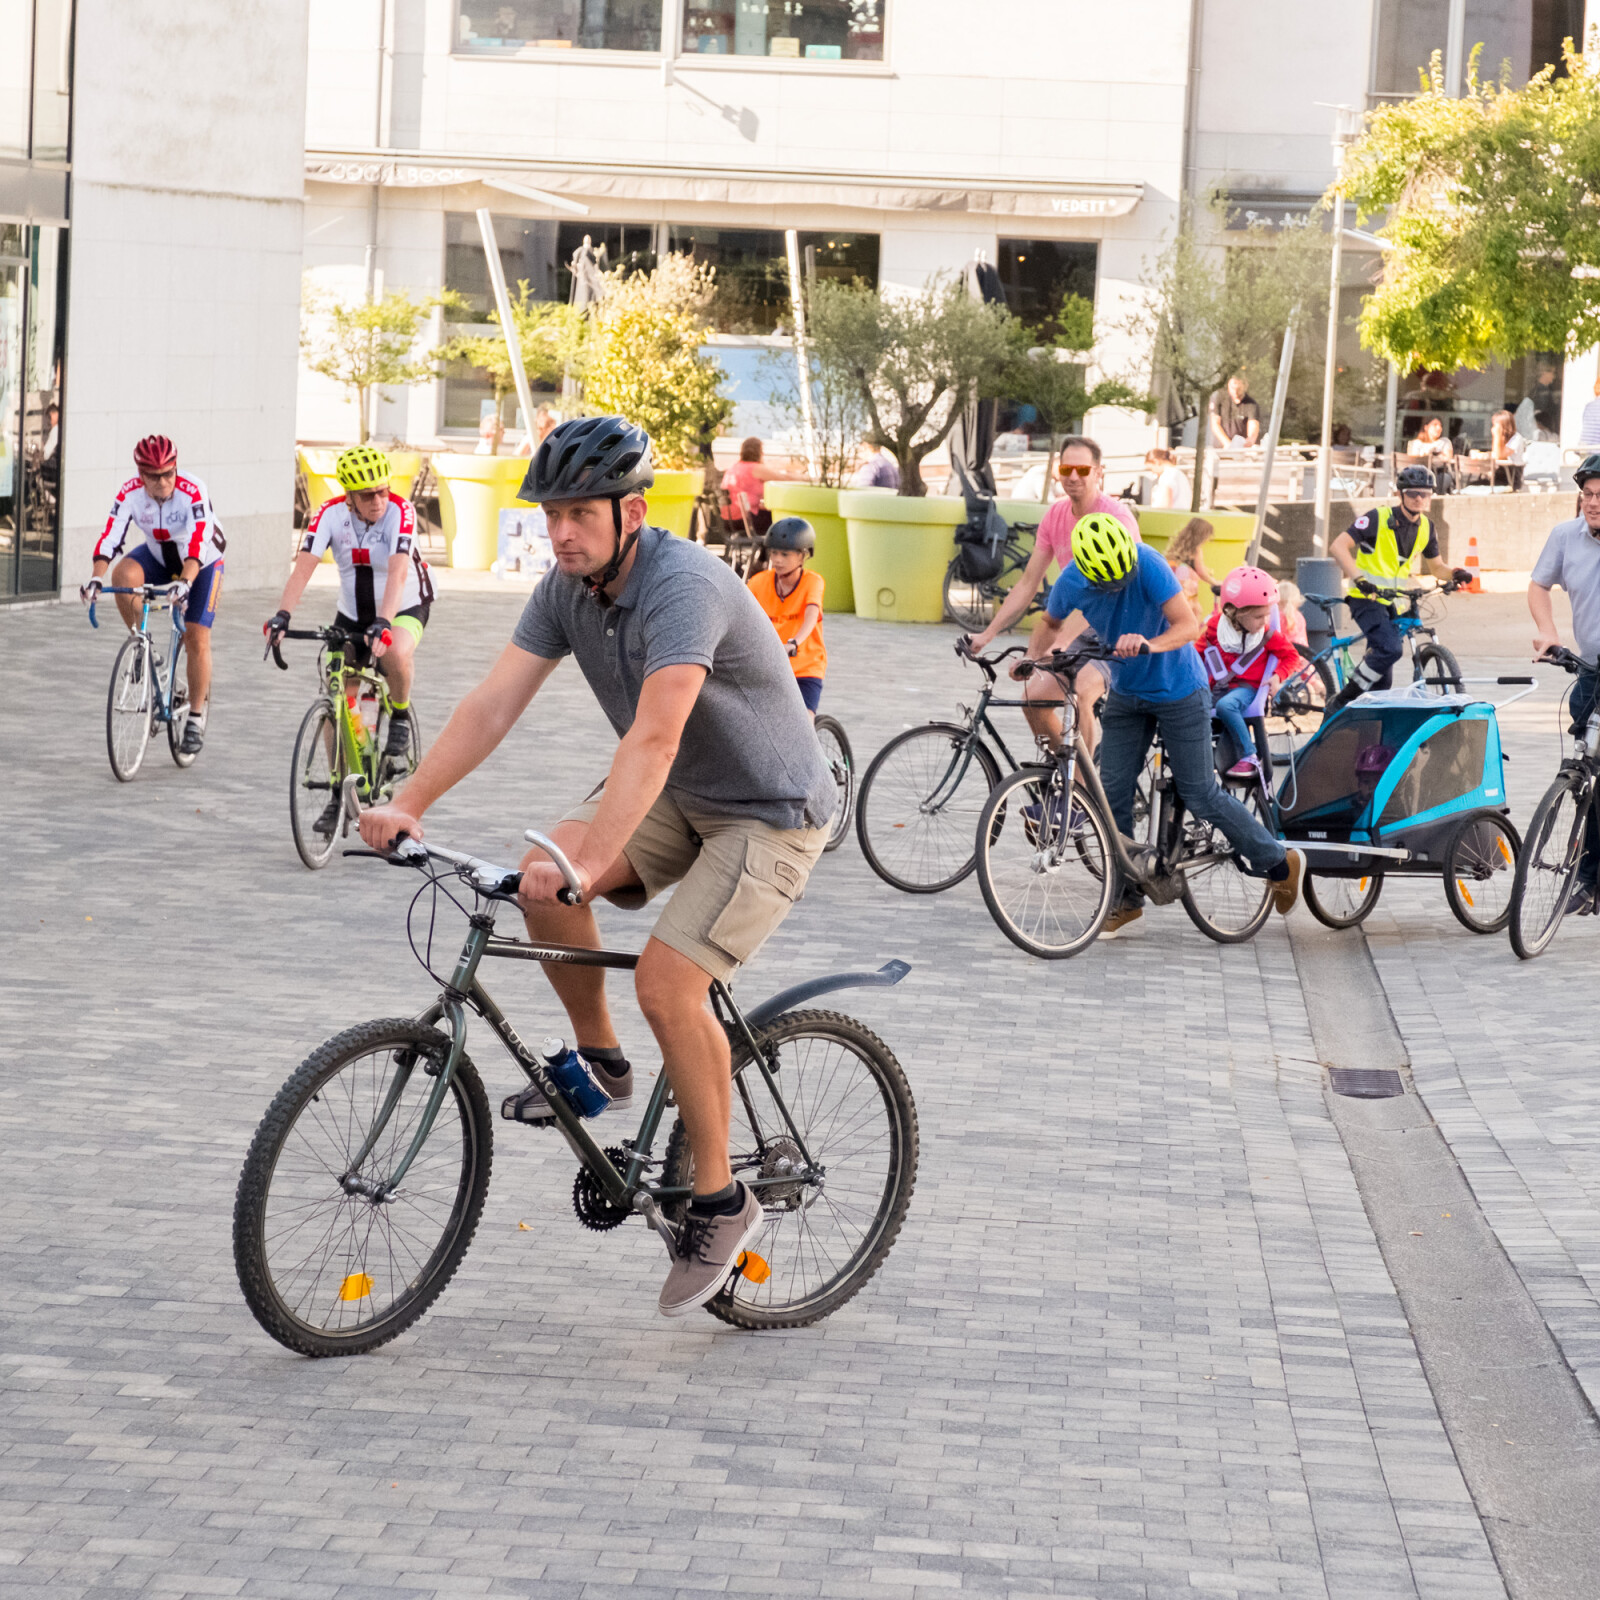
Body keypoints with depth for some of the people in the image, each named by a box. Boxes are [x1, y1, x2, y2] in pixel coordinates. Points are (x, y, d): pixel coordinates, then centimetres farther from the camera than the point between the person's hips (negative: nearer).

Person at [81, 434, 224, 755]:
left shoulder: (193, 494, -32)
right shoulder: (130, 494, -22)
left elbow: (197, 547, -41)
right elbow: (110, 539, -26)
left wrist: (185, 582, -57)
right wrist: (96, 577, -42)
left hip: (202, 562, -3)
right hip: (158, 555, 3)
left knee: (196, 637, -11)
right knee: (123, 574, -30)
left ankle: (196, 718, 3)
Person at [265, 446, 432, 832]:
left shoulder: (399, 512, -25)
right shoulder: (331, 514, -16)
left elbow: (397, 572, -37)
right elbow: (303, 566, -25)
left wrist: (382, 622, -52)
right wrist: (282, 615, -41)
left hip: (405, 607, -4)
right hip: (353, 612, 4)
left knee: (395, 653, -38)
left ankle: (401, 714, -7)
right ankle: (340, 792, 13)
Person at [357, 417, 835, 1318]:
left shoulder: (685, 587, -29)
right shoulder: (568, 589, -4)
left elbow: (653, 738, -40)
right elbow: (495, 703, -11)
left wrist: (591, 858, -50)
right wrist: (409, 806, -23)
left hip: (770, 813, -8)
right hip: (682, 800, 8)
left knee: (667, 982, -22)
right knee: (540, 879, -13)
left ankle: (722, 1201, -6)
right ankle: (599, 1061, 9)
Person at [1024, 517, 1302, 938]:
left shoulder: (1146, 564, -28)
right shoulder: (1072, 581, -14)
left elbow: (1189, 625, -32)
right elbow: (1050, 623, 9)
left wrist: (1148, 644, -49)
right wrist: (1033, 658, -7)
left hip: (1177, 692, -5)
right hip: (1126, 695, 5)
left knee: (1201, 796, -2)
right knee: (1113, 794, -1)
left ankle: (1282, 864, 16)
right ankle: (1126, 899, 12)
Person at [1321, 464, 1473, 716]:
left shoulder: (1426, 529, 6)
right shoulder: (1378, 518, -13)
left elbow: (1436, 566, 19)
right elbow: (1339, 546, -19)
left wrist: (1455, 573, -4)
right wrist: (1358, 578, -33)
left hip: (1392, 602, 7)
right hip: (1366, 599, -7)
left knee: (1382, 680, 6)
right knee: (1391, 648, -30)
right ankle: (1339, 702, -20)